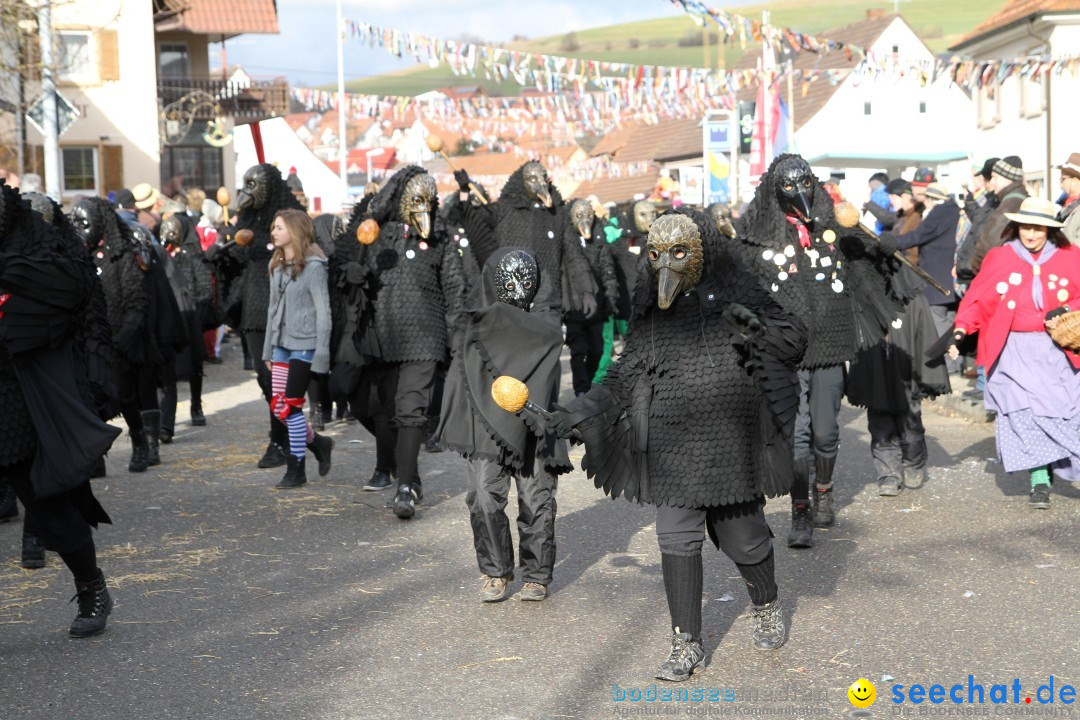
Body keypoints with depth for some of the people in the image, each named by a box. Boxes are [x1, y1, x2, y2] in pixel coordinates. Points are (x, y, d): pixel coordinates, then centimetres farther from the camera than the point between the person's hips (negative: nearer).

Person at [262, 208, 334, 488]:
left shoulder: (313, 266, -11)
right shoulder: (277, 265, 12)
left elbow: (323, 311, -11)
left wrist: (321, 352, -14)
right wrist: (268, 349, 16)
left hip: (304, 345, -7)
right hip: (282, 344, 7)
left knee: (290, 407, -6)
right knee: (278, 407, 5)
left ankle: (297, 469, 6)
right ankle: (318, 443, 27)